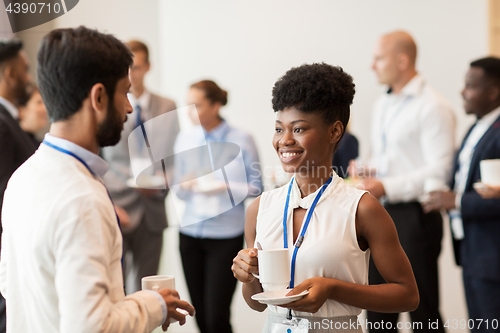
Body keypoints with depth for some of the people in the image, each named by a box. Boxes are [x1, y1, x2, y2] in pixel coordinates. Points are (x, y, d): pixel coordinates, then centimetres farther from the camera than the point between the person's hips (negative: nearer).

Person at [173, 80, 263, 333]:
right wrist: (185, 186, -11)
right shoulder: (185, 138, 6)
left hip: (226, 236, -4)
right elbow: (179, 191, 11)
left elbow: (256, 187, -3)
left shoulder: (240, 140, -6)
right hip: (190, 233, 4)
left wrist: (224, 187, -18)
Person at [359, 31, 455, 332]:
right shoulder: (383, 104, 15)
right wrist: (367, 169, 4)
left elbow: (439, 171, -17)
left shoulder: (433, 107, -12)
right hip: (380, 214, 8)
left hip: (414, 215, -8)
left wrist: (386, 187, -20)